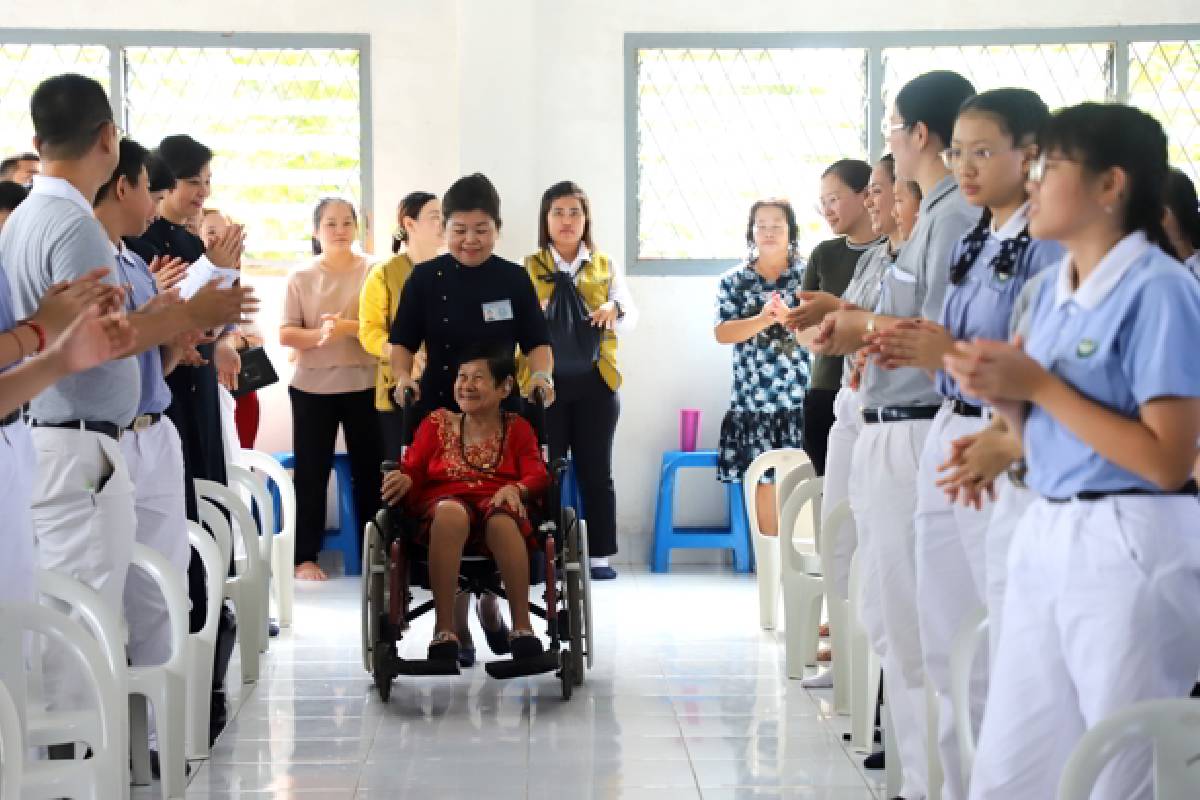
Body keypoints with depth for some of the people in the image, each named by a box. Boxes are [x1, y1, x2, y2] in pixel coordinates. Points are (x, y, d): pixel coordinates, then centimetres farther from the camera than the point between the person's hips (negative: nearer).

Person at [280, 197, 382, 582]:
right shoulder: (301, 277, 3)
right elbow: (285, 334, -1)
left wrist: (347, 327, -21)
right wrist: (319, 335, -20)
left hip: (364, 386, 0)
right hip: (313, 388, 0)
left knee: (369, 470, 6)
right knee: (311, 472, 3)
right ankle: (306, 556, 8)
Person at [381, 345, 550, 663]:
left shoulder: (517, 429, 21)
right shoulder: (437, 423, 23)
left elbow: (538, 476, 6)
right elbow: (413, 470, 12)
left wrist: (515, 489, -16)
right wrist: (404, 480, -13)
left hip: (500, 506, 0)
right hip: (445, 503, 0)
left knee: (501, 519, -40)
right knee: (451, 512, -40)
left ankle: (522, 627, -37)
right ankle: (444, 630, -41)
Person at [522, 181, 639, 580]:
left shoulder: (606, 266, 11)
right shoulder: (527, 268, 6)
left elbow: (631, 317, 6)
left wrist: (614, 310, -16)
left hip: (595, 381, 1)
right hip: (544, 381, -1)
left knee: (596, 471, 4)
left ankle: (600, 556, 10)